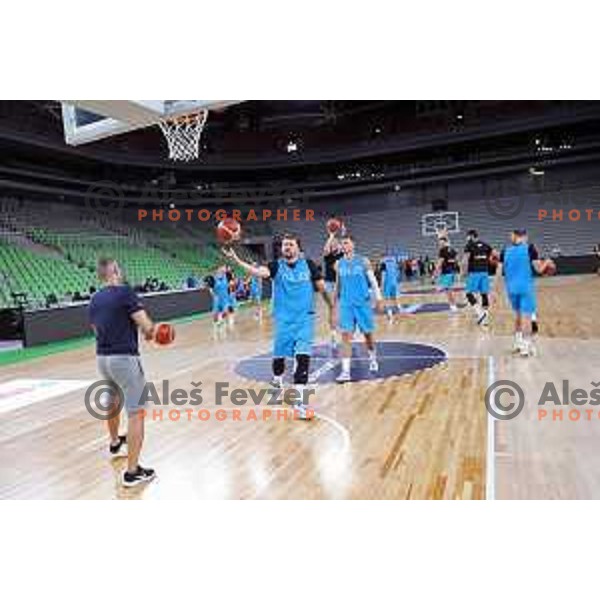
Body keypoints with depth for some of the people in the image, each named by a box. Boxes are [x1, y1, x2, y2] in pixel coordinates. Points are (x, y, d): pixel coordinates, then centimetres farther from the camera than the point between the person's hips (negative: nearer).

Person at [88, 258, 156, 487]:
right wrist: (149, 332, 5)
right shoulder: (124, 292, -13)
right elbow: (147, 326, -17)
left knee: (113, 402, 30)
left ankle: (115, 443, 54)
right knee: (136, 412, -1)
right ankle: (133, 472, 2)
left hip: (102, 358, 8)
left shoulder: (94, 300, 9)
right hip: (124, 358, -8)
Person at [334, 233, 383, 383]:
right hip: (346, 304, 2)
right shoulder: (339, 264, 7)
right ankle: (345, 371, -7)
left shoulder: (363, 261, -2)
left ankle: (373, 359, 38)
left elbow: (372, 280, -1)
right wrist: (336, 302, 18)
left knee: (368, 334, 11)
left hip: (363, 303, -1)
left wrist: (378, 298, -9)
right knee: (346, 336, -8)